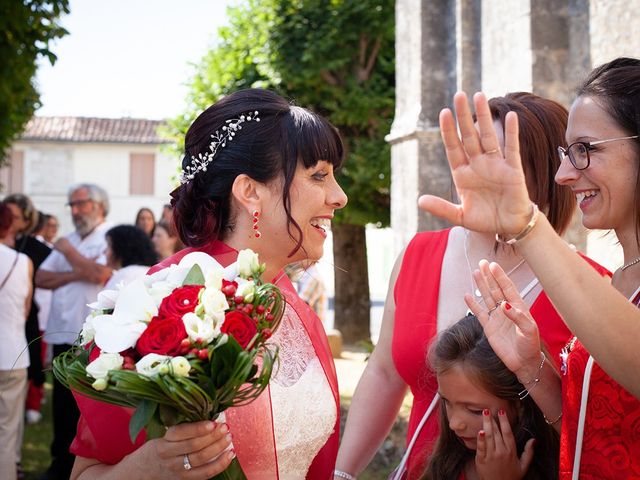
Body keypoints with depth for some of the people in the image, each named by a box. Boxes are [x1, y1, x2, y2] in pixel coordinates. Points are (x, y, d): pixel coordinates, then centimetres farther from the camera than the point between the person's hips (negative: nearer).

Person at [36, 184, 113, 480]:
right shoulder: (69, 240, 17)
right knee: (62, 404, 13)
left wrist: (68, 251, -6)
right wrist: (74, 274, -9)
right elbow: (41, 278, 9)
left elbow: (98, 274, -21)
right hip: (62, 333, 7)